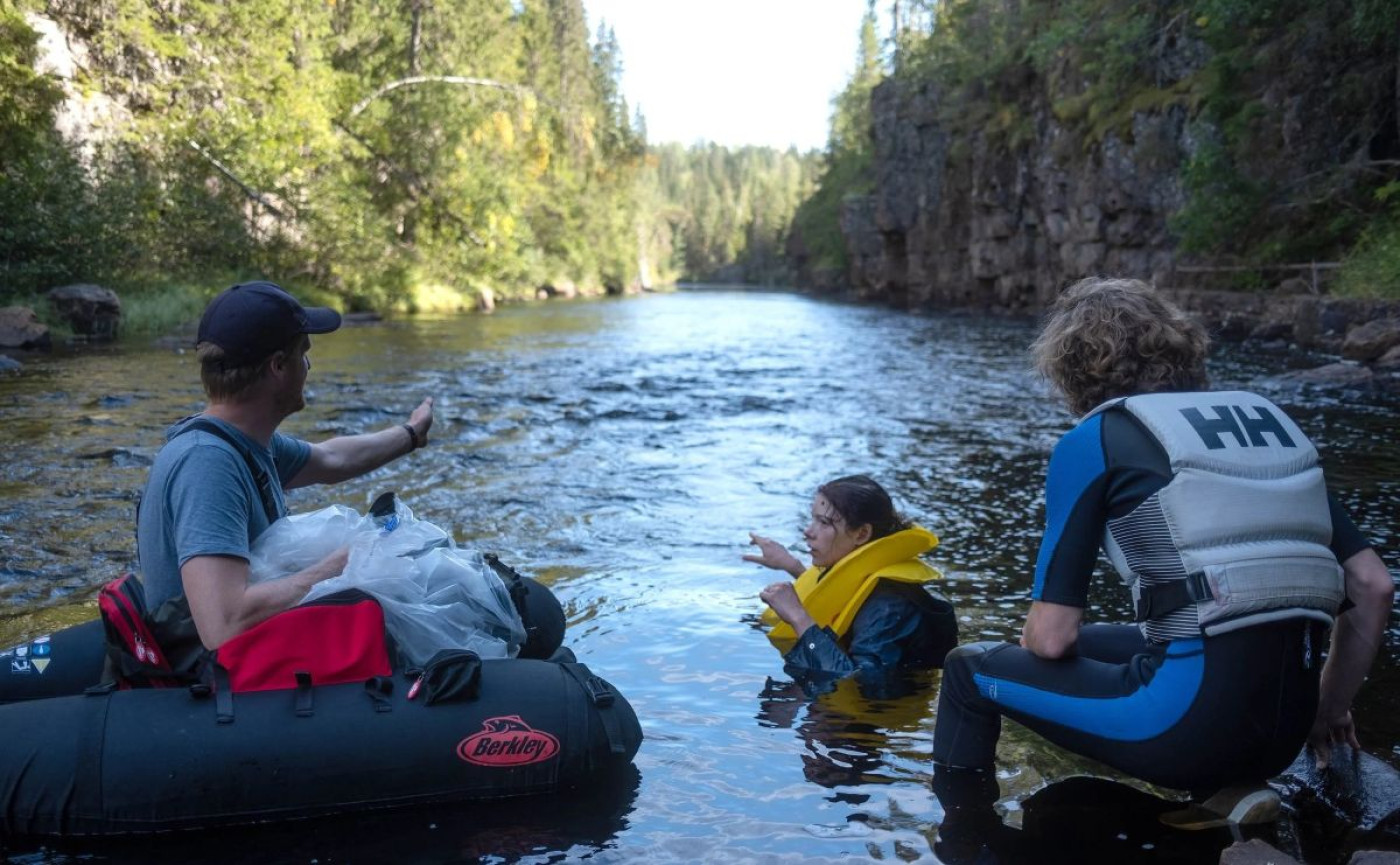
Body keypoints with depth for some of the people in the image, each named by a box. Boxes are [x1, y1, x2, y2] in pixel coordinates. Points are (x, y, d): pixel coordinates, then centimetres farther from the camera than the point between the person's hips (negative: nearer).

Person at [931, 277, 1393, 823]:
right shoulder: (1267, 418, 15)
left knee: (969, 671, 13)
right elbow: (1374, 587, 13)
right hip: (1285, 734, 7)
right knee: (1087, 646, 31)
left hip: (1191, 722, -7)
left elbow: (1052, 637, -3)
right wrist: (1329, 710, 23)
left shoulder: (1094, 440, -2)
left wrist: (1030, 643, 20)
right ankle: (1229, 794, 20)